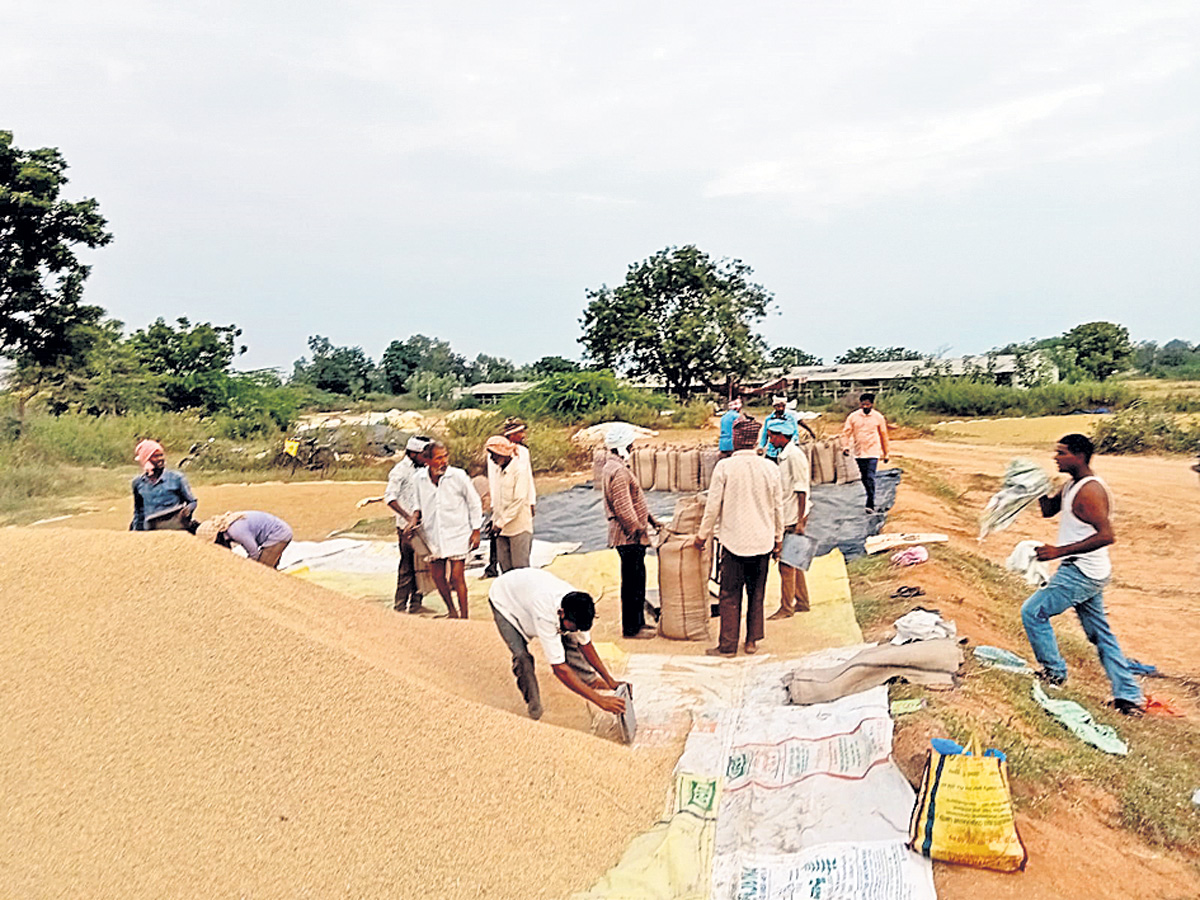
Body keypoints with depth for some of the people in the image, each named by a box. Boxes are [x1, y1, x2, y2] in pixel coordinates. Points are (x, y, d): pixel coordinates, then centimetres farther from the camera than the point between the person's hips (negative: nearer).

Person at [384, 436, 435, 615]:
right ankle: (400, 603, 8)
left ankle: (416, 603, 17)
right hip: (406, 526, -7)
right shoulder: (400, 470, -9)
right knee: (407, 565, -3)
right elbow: (390, 497, -15)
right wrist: (408, 517, -21)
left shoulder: (422, 470, 14)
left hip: (423, 525, 7)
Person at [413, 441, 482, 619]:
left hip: (457, 535, -4)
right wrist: (417, 516, -1)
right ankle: (451, 610, 33)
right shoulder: (420, 478, 0)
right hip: (433, 536, 4)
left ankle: (464, 616, 6)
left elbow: (474, 503, 0)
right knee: (438, 576, 10)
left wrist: (476, 531, -1)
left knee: (457, 577, -8)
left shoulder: (458, 475, -9)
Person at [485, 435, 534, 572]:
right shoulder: (499, 472, 12)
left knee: (520, 568, -3)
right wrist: (494, 521, 8)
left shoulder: (520, 471, -12)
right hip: (502, 530, 7)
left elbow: (519, 501, -16)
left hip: (519, 529, -7)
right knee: (505, 569, 9)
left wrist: (500, 523, -16)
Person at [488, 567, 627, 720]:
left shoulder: (574, 608, -25)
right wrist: (600, 700, -40)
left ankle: (590, 680, 19)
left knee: (568, 639, -4)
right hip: (503, 599, -6)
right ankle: (533, 705, 2)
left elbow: (585, 644, -6)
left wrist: (610, 681, -5)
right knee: (521, 655, -21)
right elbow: (559, 668, -42)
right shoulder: (545, 616, -46)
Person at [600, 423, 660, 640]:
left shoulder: (614, 466, 13)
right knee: (633, 582, -1)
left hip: (631, 536, 10)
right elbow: (623, 508, -24)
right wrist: (638, 528, -15)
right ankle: (631, 628, 9)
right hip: (629, 537, -10)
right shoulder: (618, 472, -21)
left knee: (636, 580, 18)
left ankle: (638, 622, 28)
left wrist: (649, 518, 20)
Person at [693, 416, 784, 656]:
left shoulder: (725, 466, -11)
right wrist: (778, 537, 18)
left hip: (734, 540, -3)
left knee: (730, 595, 5)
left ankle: (728, 645, 11)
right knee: (757, 593, 15)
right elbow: (778, 506, 6)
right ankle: (752, 641, 22)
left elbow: (713, 505, -7)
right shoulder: (769, 467, -2)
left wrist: (703, 535, 5)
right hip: (762, 540, 3)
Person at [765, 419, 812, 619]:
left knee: (787, 563, -4)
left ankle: (786, 607, 4)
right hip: (786, 516, 10)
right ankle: (802, 602, 25)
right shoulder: (783, 454, 14)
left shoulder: (795, 454, -16)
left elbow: (801, 489, -18)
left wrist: (800, 521, -20)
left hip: (793, 517, -10)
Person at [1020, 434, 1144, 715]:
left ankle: (1054, 672, 11)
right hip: (1086, 573, 10)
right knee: (1100, 634, 15)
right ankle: (1130, 697, 21)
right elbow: (1048, 509, 21)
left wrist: (1060, 551, -30)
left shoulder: (1090, 491, -20)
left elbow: (1106, 535, -27)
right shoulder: (1072, 486, 11)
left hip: (1081, 573, -10)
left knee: (1033, 612, -4)